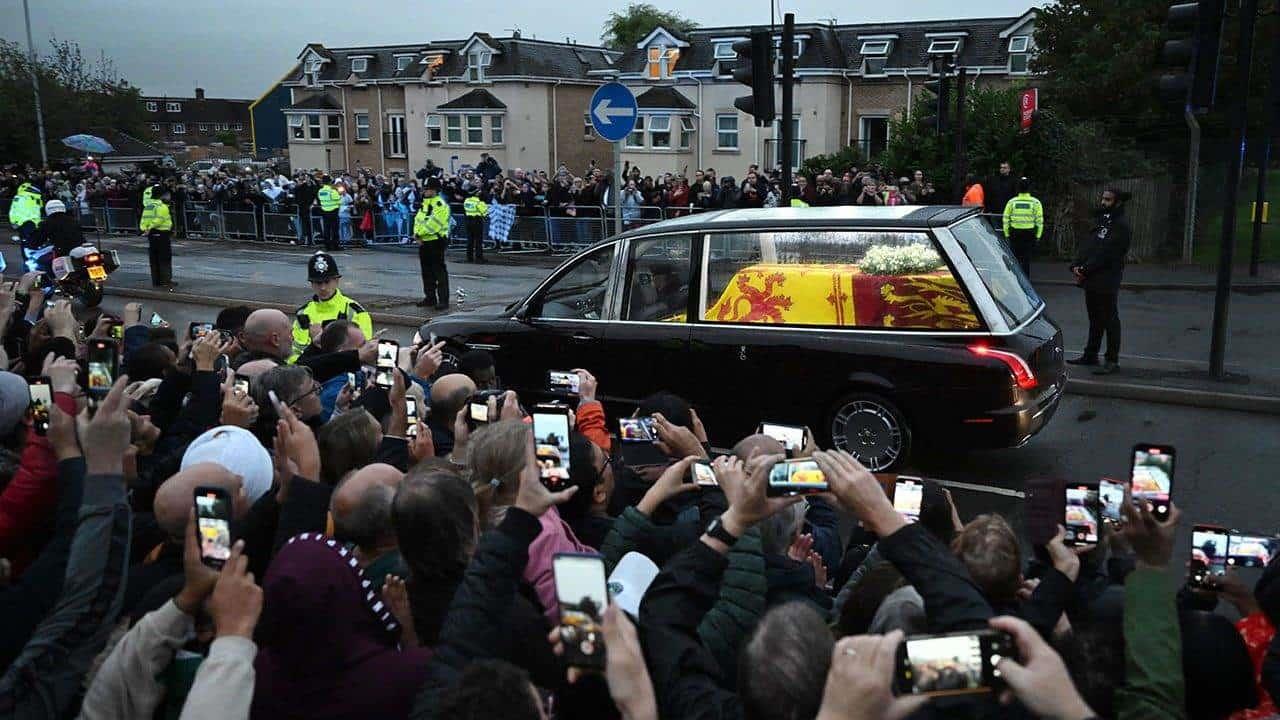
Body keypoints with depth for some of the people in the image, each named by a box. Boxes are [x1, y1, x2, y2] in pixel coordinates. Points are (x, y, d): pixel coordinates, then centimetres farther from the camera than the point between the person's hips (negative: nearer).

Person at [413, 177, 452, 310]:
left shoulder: (440, 204, -14)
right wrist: (417, 234, -4)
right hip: (424, 242, 9)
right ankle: (430, 297, 24)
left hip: (436, 242, -9)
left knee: (439, 272, -7)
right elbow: (418, 219, 13)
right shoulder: (425, 203, 16)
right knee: (427, 272, 15)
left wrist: (420, 233, -15)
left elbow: (434, 224, -23)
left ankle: (443, 300, -5)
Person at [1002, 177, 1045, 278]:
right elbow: (1039, 221, -2)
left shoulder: (1012, 202, 0)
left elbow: (1006, 220, 2)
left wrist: (1007, 235, 9)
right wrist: (1038, 236, 5)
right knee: (1027, 260, 4)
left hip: (1014, 234, 1)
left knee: (1015, 259, 9)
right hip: (1030, 234, -1)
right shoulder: (1035, 202, -2)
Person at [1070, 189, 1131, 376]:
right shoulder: (1101, 220, 16)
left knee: (1110, 320, -2)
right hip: (1092, 280, 8)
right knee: (1094, 318, 16)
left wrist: (1084, 270, -17)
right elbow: (1087, 245, 12)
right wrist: (1077, 265, -3)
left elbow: (1106, 253, -18)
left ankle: (1112, 360, 3)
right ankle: (1090, 354, 26)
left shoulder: (1121, 226, -11)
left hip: (1107, 282, -8)